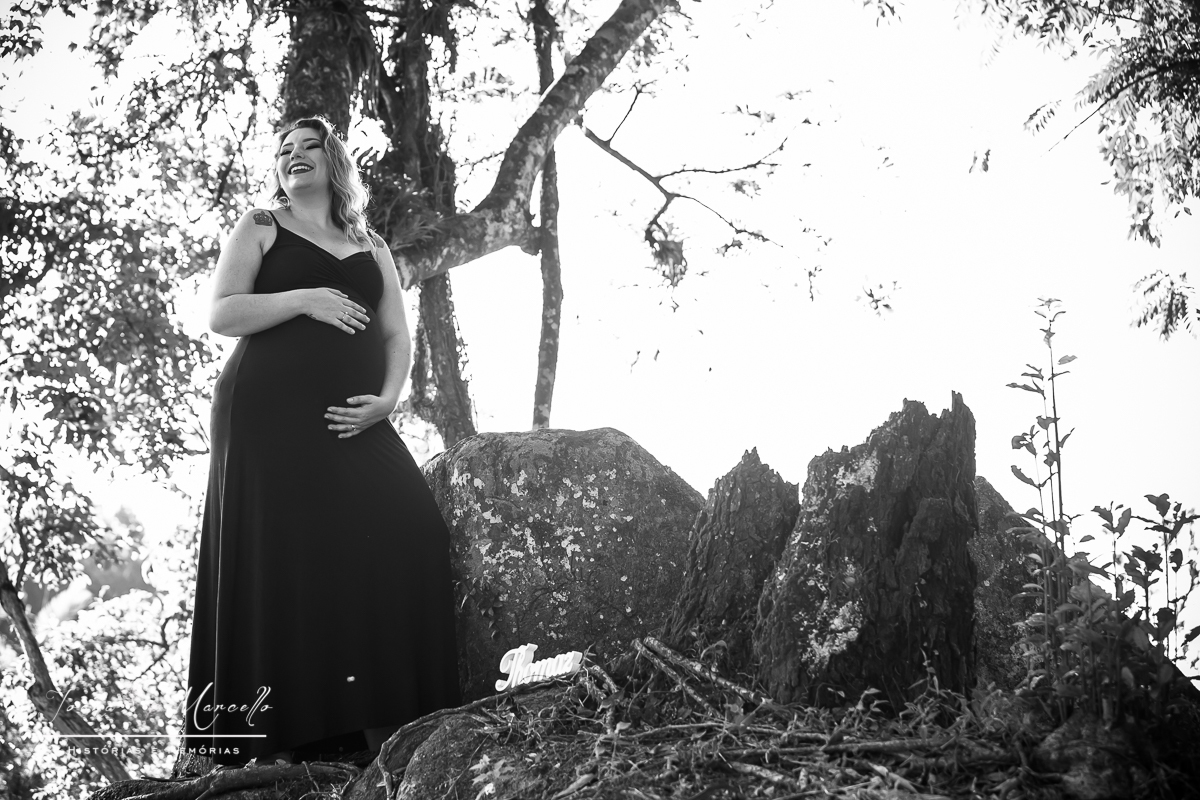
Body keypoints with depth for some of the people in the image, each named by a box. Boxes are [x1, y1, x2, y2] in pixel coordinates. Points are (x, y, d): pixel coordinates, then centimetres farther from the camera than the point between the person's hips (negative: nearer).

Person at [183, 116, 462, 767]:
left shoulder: (370, 247, 22)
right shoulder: (260, 228, 13)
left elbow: (397, 335, 15)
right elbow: (221, 314, 1)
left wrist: (386, 399, -4)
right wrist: (304, 299, -11)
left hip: (351, 421, 3)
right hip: (270, 413, -3)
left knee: (408, 530, -15)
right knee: (284, 555, -14)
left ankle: (387, 730, -17)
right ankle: (284, 742, -15)